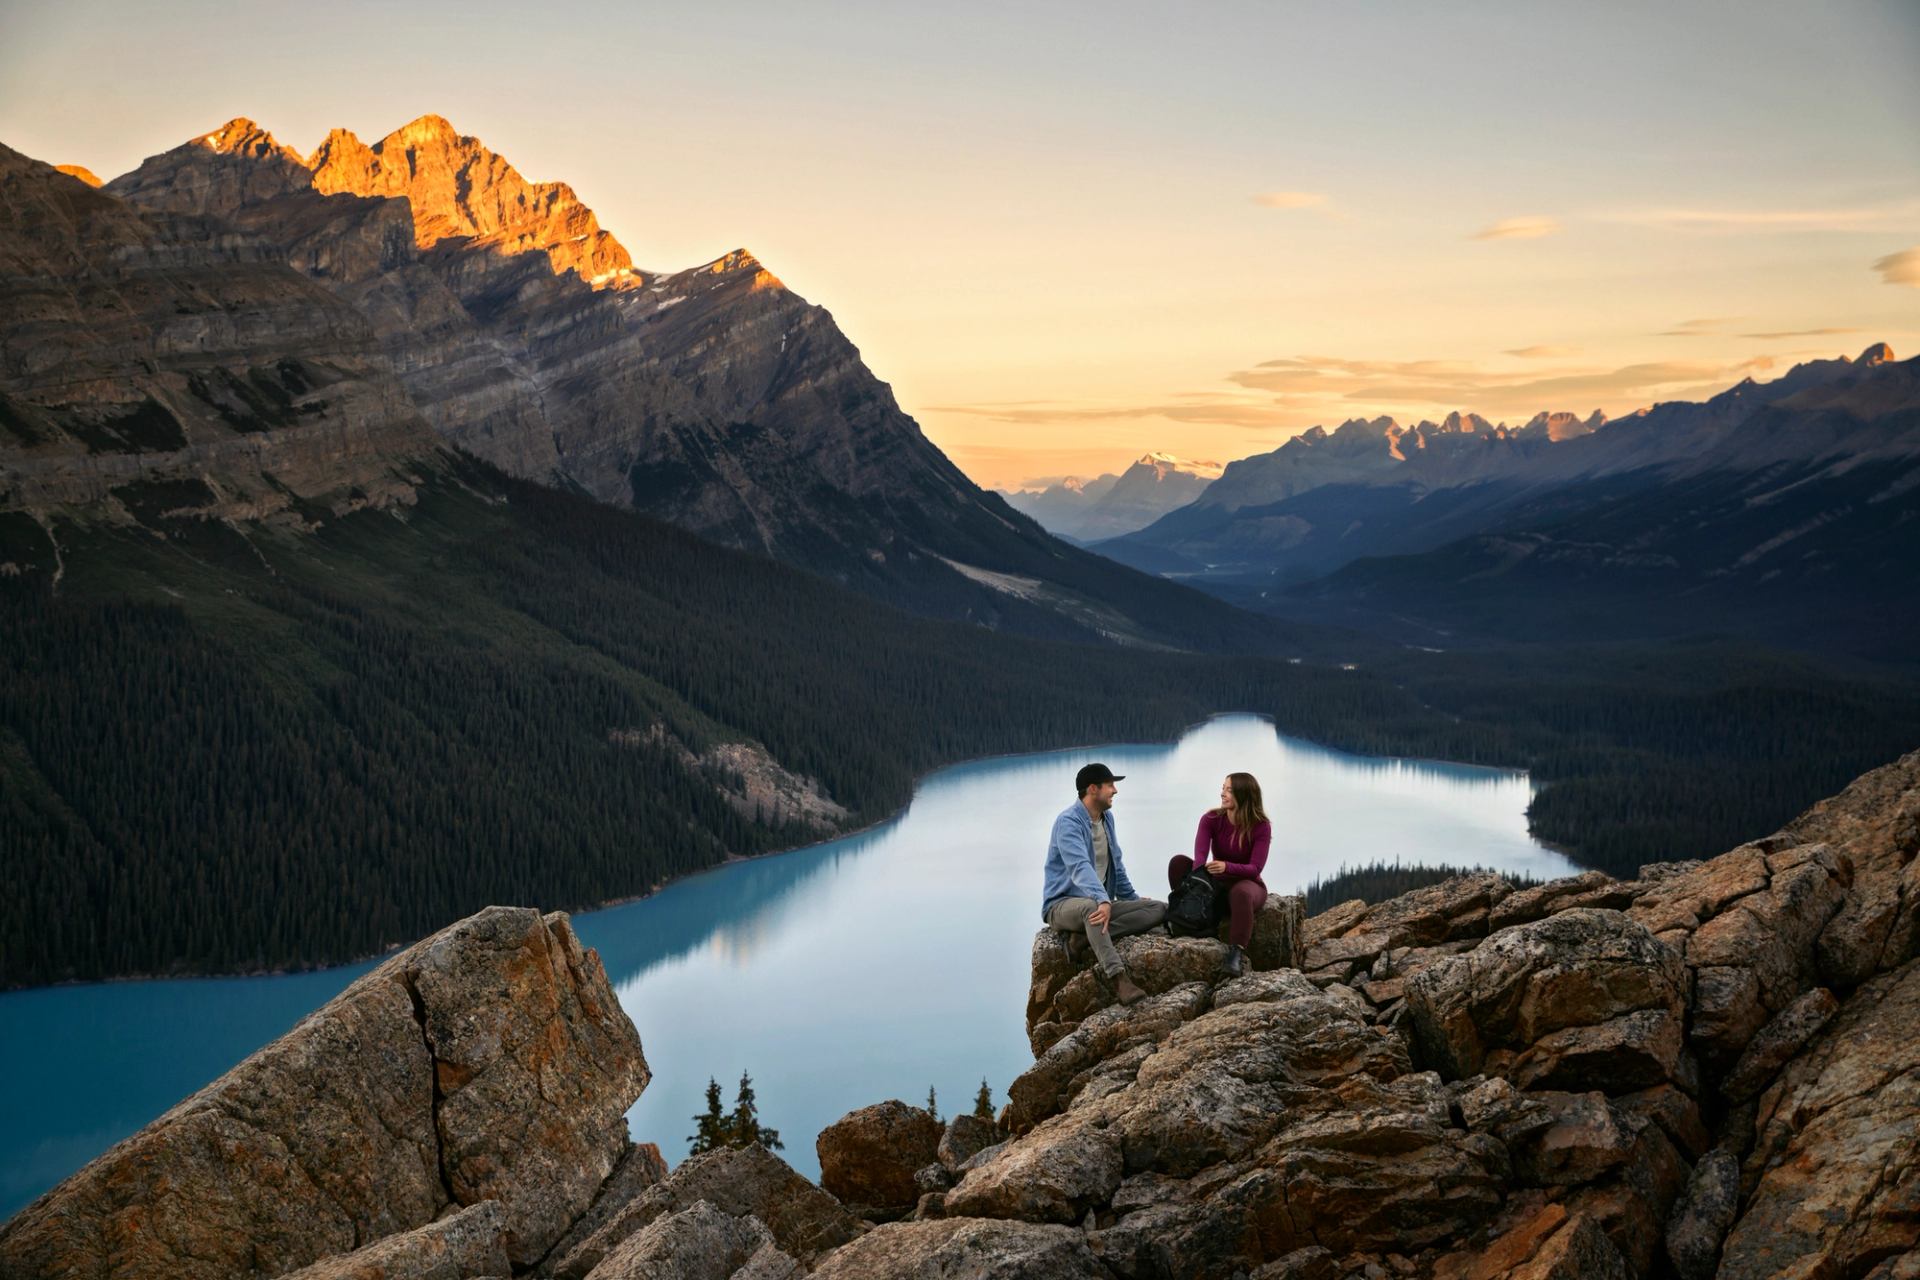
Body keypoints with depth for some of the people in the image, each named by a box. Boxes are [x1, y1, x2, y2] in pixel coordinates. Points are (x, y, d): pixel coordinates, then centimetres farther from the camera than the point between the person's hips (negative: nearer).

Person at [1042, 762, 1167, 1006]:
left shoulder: (1107, 817, 11)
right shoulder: (1068, 821, -16)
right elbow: (1080, 867, -33)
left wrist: (1131, 897, 30)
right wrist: (1103, 900, -48)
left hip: (1098, 902, 8)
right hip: (1063, 903, -8)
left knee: (1159, 909, -12)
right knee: (1091, 906, -43)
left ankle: (1087, 937, -24)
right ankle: (1118, 977, -50)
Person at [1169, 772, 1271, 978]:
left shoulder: (1261, 827, -16)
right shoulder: (1211, 819, -9)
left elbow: (1255, 869, -25)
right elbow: (1200, 855, -23)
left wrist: (1227, 867, -45)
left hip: (1247, 883, -4)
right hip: (1217, 883, 4)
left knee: (1241, 892, -42)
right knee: (1179, 861, -20)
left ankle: (1237, 953, -39)